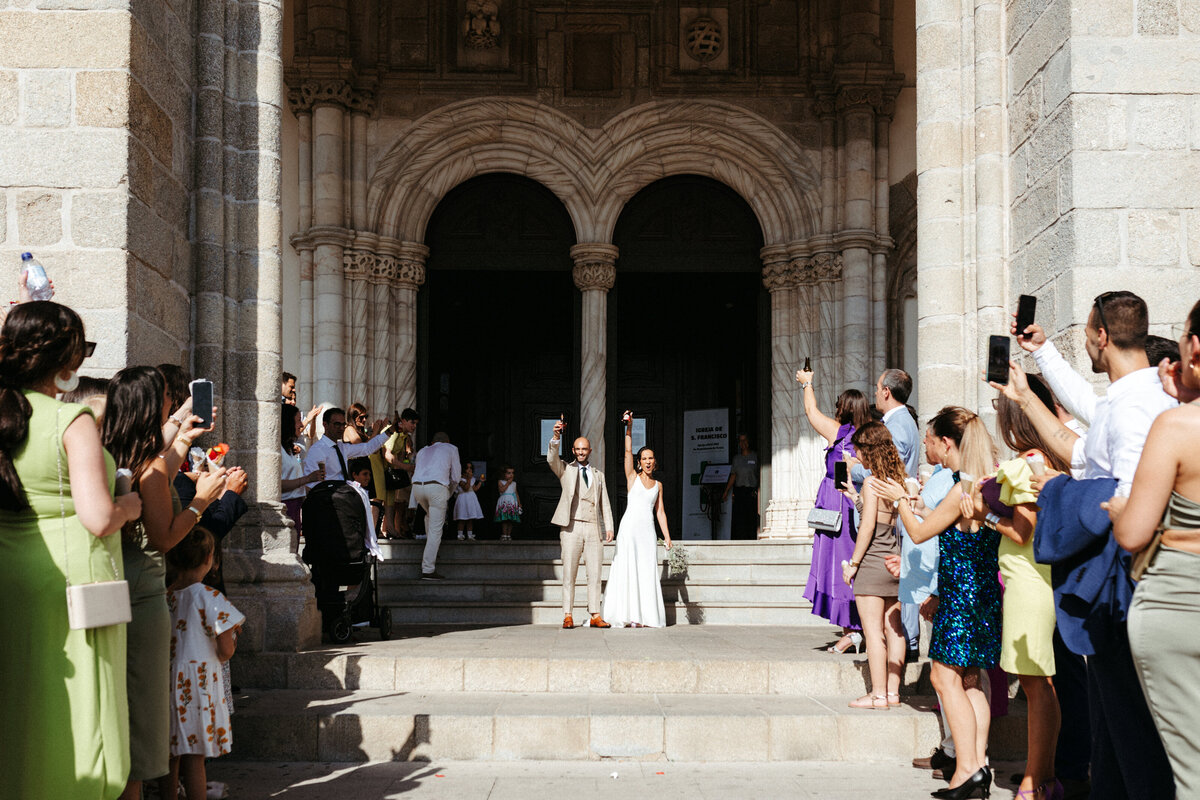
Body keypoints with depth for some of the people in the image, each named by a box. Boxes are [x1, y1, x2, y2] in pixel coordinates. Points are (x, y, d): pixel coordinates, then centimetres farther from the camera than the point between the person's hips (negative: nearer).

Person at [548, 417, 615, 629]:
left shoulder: (598, 475, 21)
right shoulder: (566, 470, 12)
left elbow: (605, 502, 17)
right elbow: (552, 459, -9)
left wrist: (609, 527, 5)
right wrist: (556, 438, -25)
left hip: (593, 528, 3)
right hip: (571, 527, -3)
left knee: (595, 574, 0)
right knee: (569, 574, -3)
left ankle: (595, 615, 3)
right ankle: (567, 616, -1)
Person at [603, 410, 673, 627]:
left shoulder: (658, 485, 16)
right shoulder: (632, 477, 7)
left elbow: (660, 512, 15)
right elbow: (628, 451, -4)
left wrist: (667, 536, 7)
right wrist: (629, 427, -15)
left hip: (648, 531, 3)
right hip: (630, 526, -3)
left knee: (647, 572, 1)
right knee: (628, 569, -7)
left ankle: (646, 616, 3)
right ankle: (629, 615, -7)